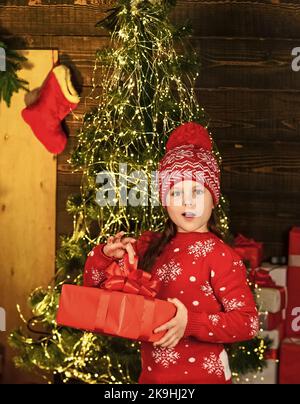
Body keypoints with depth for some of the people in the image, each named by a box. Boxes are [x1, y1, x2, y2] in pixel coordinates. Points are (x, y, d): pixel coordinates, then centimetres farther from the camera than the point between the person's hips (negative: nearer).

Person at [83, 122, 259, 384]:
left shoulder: (220, 255, -14)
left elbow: (249, 322, -17)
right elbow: (94, 283, 9)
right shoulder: (150, 245, 3)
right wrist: (107, 254, -11)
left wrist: (192, 323, -28)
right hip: (151, 375, 5)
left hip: (202, 376, -5)